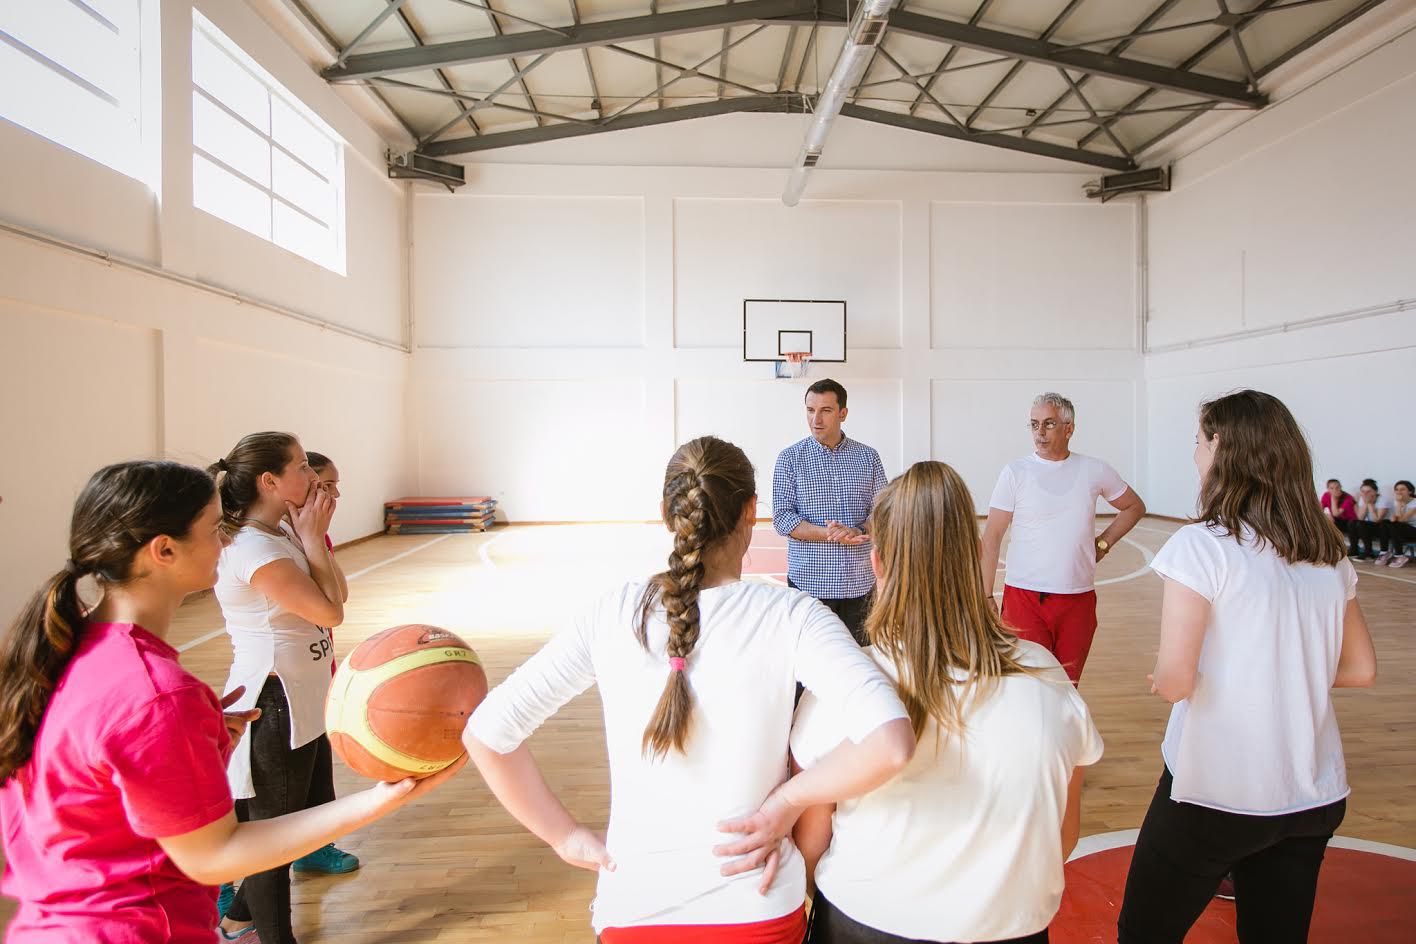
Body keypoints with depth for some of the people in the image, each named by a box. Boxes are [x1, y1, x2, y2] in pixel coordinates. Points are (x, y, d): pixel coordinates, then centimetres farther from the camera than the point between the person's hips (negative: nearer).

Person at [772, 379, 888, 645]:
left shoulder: (868, 456, 7)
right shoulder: (790, 458, 0)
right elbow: (782, 518, -7)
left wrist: (857, 531, -18)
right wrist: (832, 535, -19)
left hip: (860, 581, 2)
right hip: (810, 581, -2)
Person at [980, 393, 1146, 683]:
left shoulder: (1094, 471, 4)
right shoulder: (1015, 473, -3)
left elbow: (1135, 507, 22)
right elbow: (992, 536, -5)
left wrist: (1103, 543, 8)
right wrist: (985, 596, -10)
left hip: (1079, 599, 3)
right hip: (1024, 596, -3)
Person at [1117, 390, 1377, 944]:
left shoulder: (1202, 545, -17)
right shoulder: (1329, 554, 2)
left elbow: (1175, 680, -22)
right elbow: (1360, 670, 11)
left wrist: (1158, 681, -1)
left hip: (1215, 793, -6)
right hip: (1315, 796, 6)